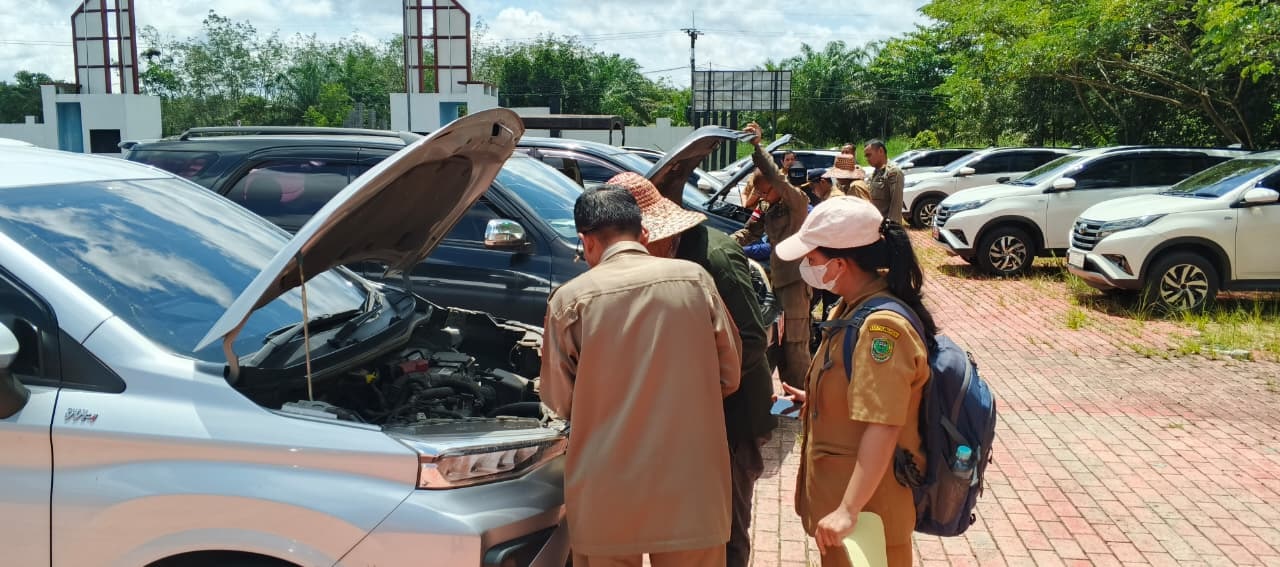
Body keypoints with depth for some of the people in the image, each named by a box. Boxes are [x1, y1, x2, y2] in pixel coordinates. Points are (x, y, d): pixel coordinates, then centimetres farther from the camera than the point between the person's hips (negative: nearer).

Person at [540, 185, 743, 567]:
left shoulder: (570, 298, -7)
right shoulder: (694, 278, -2)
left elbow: (559, 401, 3)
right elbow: (728, 374, 6)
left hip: (607, 494, -1)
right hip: (690, 484, 2)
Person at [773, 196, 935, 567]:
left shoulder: (881, 326, -27)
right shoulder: (856, 306, 4)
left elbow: (883, 427, -31)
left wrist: (849, 511, -32)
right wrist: (813, 399, 14)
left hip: (864, 503, -9)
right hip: (840, 487, 9)